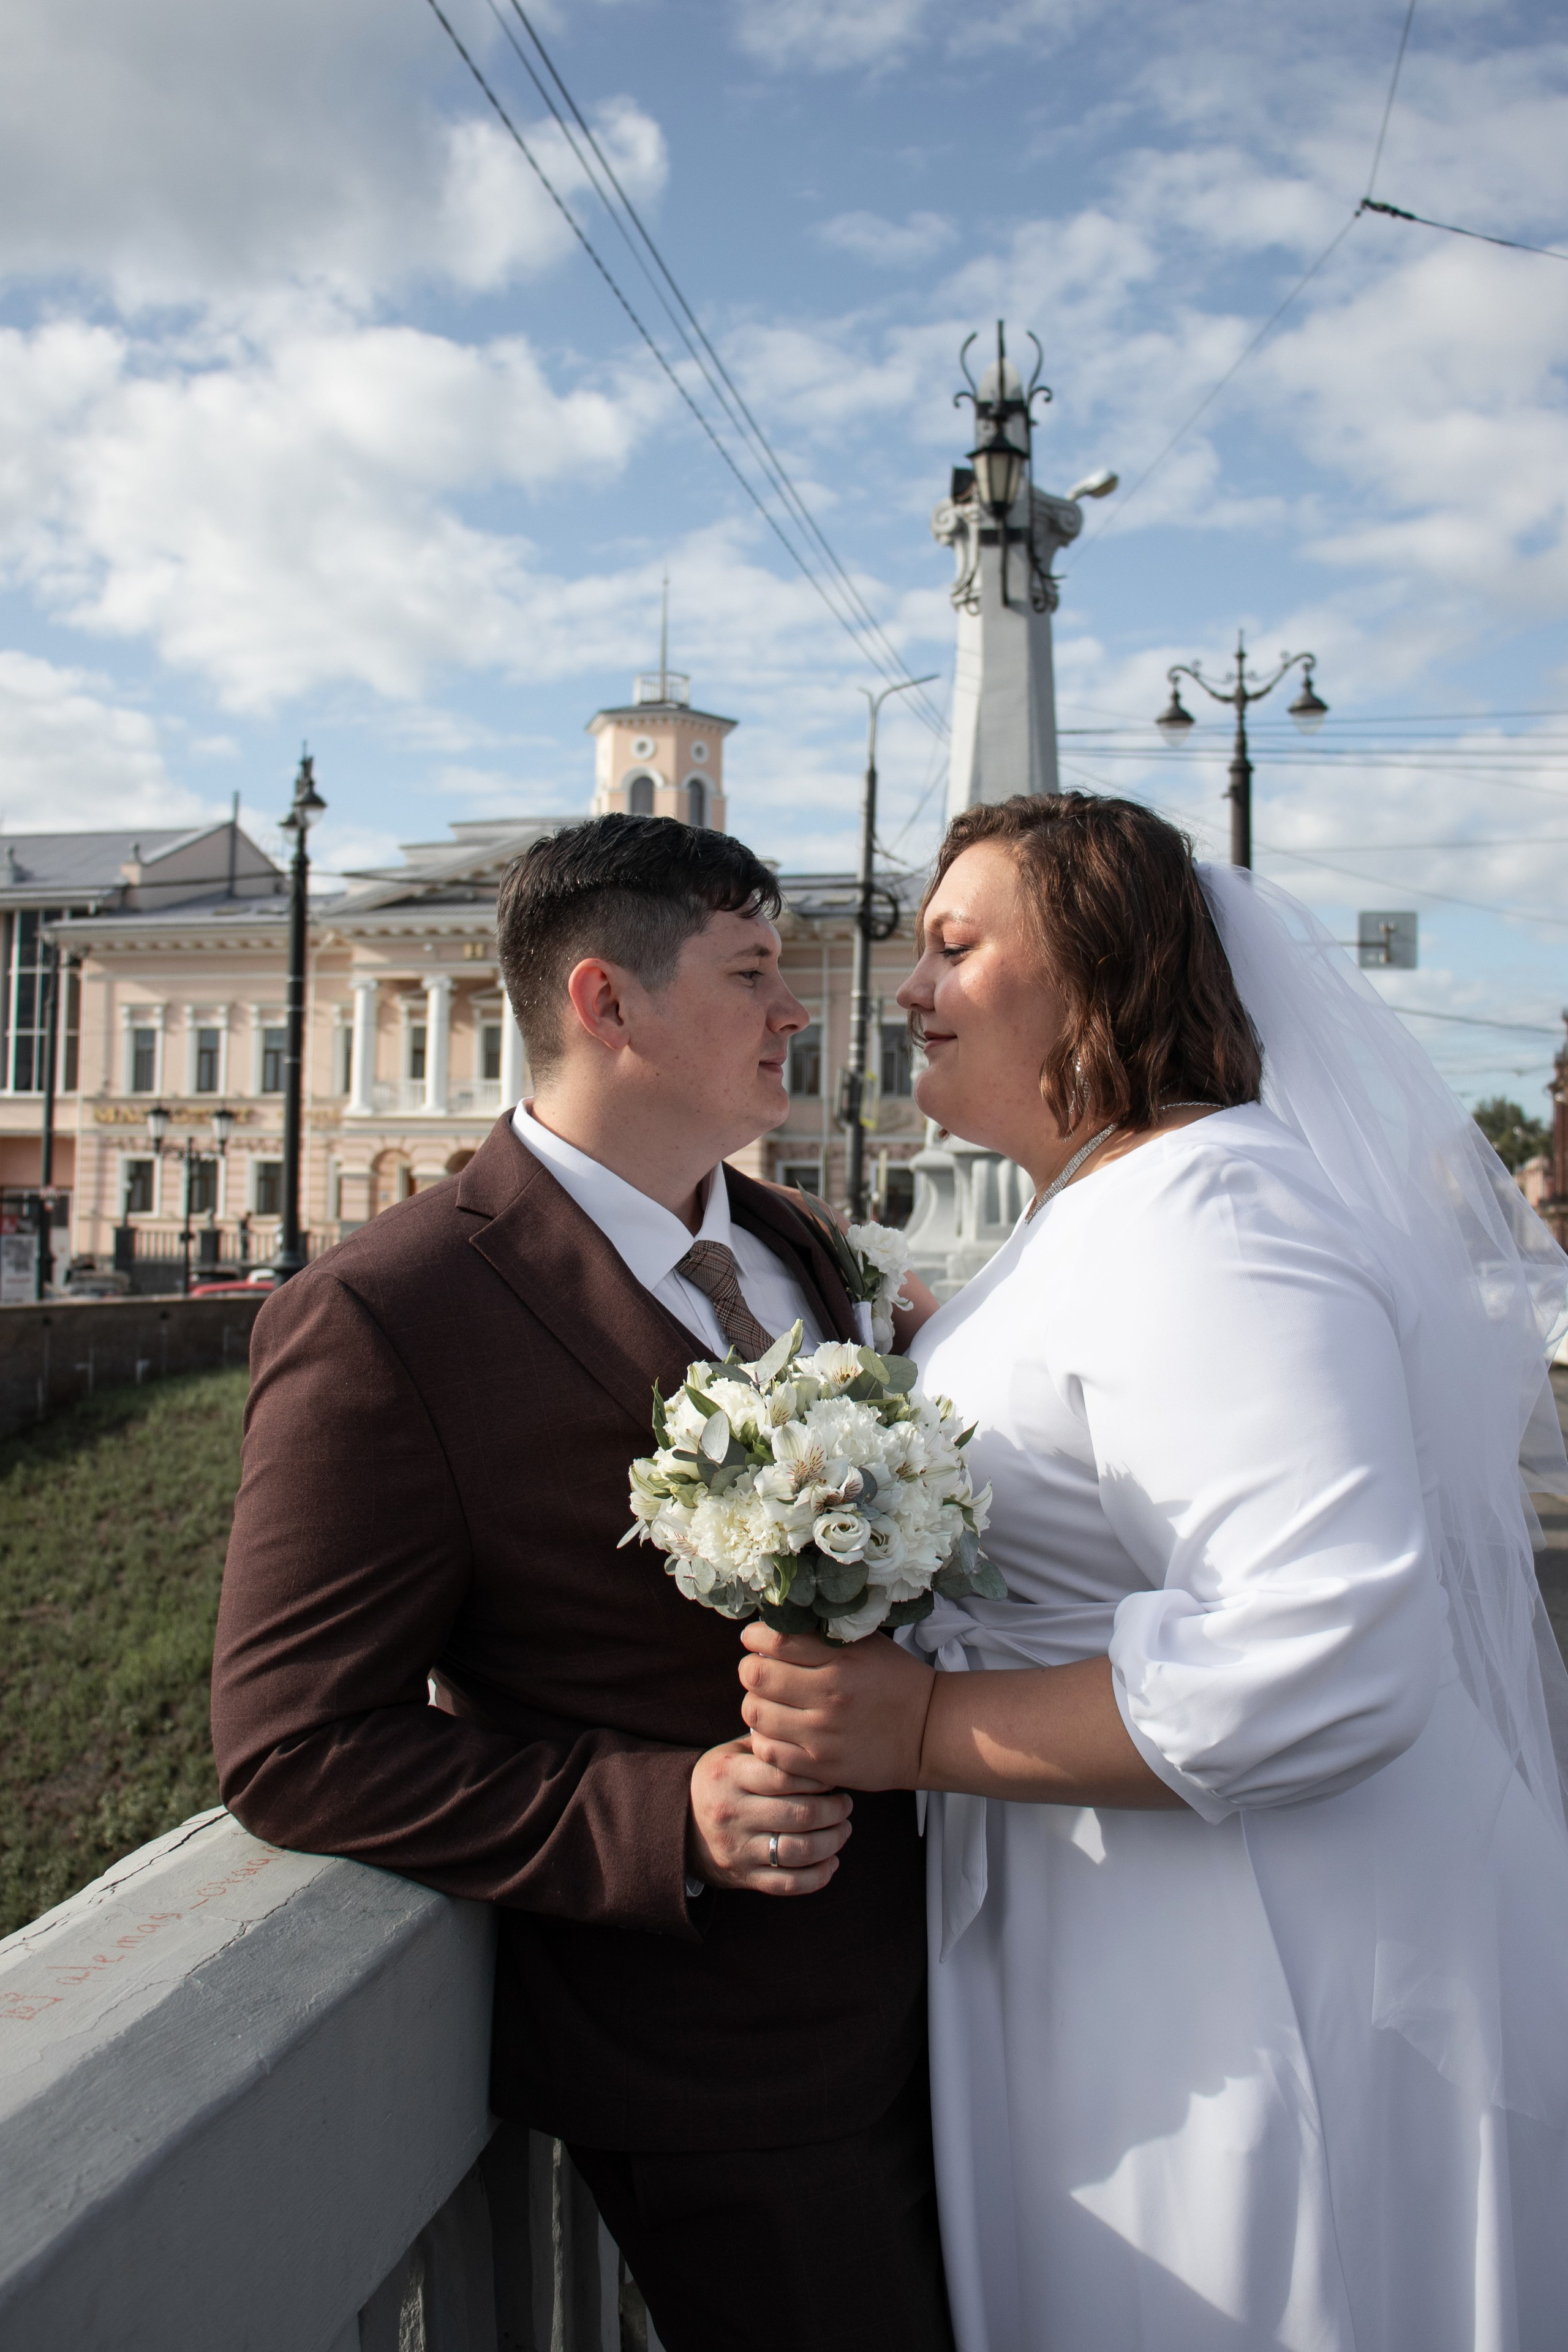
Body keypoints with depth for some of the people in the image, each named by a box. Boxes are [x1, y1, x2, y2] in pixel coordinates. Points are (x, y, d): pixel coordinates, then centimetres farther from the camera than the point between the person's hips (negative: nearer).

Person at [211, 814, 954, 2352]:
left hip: (921, 1985, 8)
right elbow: (296, 1745, -18)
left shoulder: (781, 1242, 4)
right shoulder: (378, 1317, -21)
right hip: (721, 2081, -7)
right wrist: (663, 1822, -26)